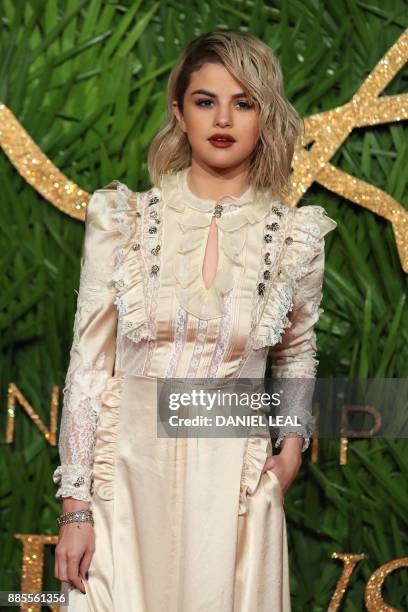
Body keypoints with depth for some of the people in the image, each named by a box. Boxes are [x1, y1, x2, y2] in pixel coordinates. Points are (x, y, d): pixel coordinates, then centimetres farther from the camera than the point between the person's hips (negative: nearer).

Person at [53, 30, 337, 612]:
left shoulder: (296, 236, -1)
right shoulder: (122, 219, -4)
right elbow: (89, 364, -2)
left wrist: (294, 442, 2)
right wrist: (75, 506, -4)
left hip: (235, 479, 1)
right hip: (127, 470, 0)